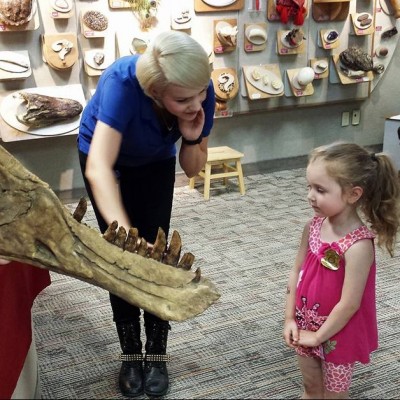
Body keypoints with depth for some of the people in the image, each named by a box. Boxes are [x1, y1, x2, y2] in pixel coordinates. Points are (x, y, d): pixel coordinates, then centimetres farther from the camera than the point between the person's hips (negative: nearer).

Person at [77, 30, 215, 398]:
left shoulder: (202, 92, -30)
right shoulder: (122, 82, -43)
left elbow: (193, 169, -16)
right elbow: (99, 169, -53)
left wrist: (192, 138, -37)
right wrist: (126, 236, -65)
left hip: (155, 163, 3)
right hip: (104, 157, -2)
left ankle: (156, 353, 11)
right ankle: (130, 353, 14)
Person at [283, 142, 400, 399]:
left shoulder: (358, 246, -30)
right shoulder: (313, 226, -9)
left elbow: (349, 304, -25)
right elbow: (297, 273, 0)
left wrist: (319, 336, -15)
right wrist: (290, 318, -1)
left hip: (338, 335, -5)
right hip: (307, 327, 6)